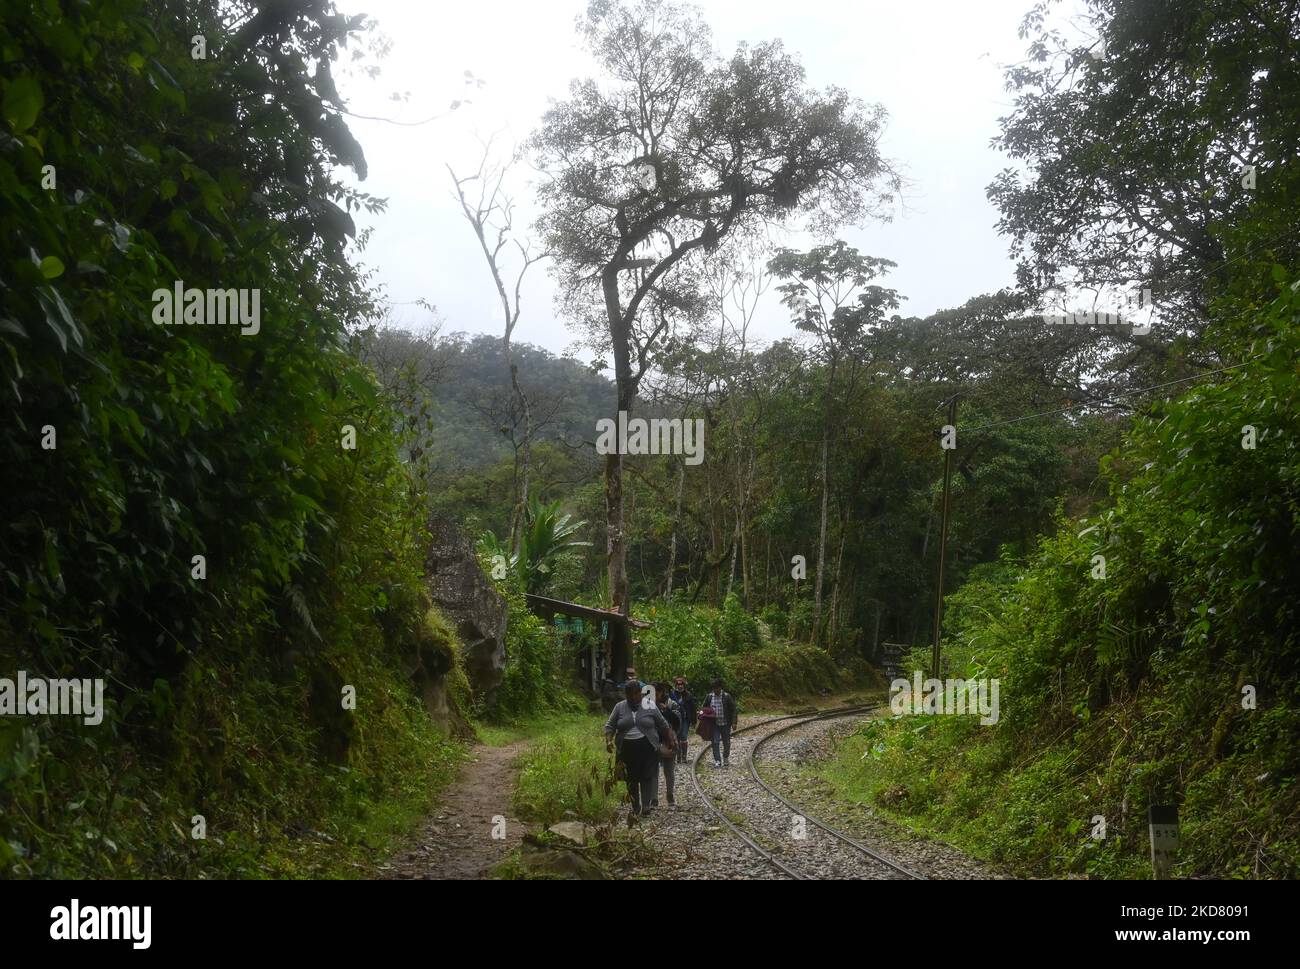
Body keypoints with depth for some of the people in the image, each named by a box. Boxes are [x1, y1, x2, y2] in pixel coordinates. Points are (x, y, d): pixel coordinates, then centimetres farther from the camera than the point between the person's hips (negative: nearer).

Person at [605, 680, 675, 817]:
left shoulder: (650, 706, 3)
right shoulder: (619, 707, 5)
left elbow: (663, 726, 11)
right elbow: (610, 726, 6)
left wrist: (671, 740, 11)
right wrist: (609, 740, -10)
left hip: (648, 749, -1)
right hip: (627, 750, 1)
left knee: (648, 776, -9)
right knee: (631, 779, 6)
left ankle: (646, 805, -9)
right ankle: (635, 807, 16)